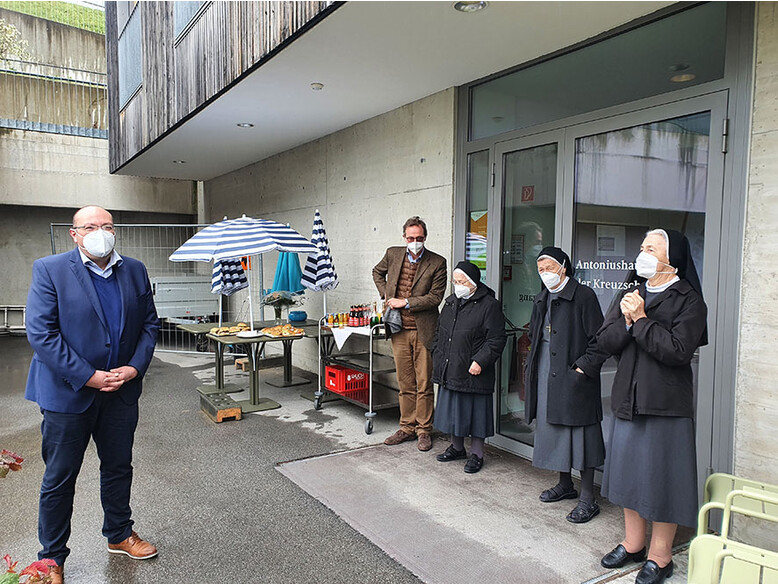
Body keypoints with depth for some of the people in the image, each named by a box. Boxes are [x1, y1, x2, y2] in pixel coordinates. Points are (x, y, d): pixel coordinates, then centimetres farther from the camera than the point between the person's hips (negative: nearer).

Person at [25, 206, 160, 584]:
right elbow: (40, 333, -15)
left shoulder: (135, 271, 3)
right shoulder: (49, 270, -9)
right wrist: (88, 377, -19)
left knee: (119, 467, 18)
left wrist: (135, 367, -8)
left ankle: (119, 535, 38)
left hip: (121, 392, 4)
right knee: (59, 478, 10)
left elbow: (149, 323, 7)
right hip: (68, 392, -4)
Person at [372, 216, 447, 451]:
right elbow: (377, 272, 25)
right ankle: (407, 427, 23)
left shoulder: (437, 263, -6)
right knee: (405, 384, 12)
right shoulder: (393, 255, 6)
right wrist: (386, 294, 11)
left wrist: (404, 302, -11)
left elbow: (435, 297, -11)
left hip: (423, 330, -3)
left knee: (424, 384, 4)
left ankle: (424, 430, 16)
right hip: (399, 329, 3)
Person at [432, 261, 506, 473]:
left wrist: (480, 361, -18)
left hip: (473, 372, -7)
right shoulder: (450, 303, 13)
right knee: (452, 409, 16)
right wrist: (437, 357, 14)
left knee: (475, 413, 3)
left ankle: (476, 454, 18)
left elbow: (496, 340, -12)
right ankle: (457, 448, 33)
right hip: (449, 371, 7)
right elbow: (439, 334, 22)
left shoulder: (489, 305, -9)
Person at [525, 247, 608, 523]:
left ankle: (588, 498, 9)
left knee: (578, 435, -2)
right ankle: (565, 485, 32)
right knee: (552, 428, 15)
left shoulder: (583, 295, -10)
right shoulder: (542, 299, 14)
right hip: (545, 377, 8)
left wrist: (584, 368, -16)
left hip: (573, 377, -7)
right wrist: (533, 367, 15)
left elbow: (599, 340, -11)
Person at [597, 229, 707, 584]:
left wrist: (641, 320, -15)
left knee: (662, 479, 2)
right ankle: (633, 545, 32)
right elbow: (604, 342, 3)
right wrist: (627, 321, -14)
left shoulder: (689, 300, -7)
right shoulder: (632, 297, 11)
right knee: (630, 472, 15)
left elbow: (679, 351, -20)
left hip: (666, 406, -6)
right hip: (628, 400, 6)